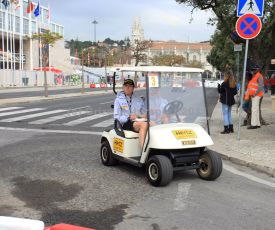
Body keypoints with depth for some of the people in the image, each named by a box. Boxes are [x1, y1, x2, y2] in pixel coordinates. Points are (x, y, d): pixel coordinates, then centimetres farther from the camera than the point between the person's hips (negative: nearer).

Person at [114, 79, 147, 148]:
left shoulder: (139, 100, 21)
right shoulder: (119, 100, 9)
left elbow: (144, 113, 20)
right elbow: (117, 117, 1)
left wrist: (145, 115, -4)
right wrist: (129, 117, -14)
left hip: (138, 121, 4)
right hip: (126, 124, -4)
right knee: (144, 124, -35)